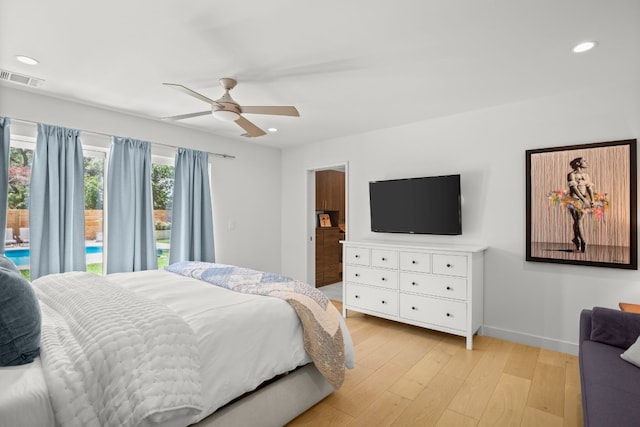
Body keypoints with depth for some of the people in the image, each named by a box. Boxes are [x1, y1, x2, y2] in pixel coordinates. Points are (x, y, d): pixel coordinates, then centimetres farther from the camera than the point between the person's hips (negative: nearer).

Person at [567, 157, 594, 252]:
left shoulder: (586, 175, 12)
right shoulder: (571, 175, -9)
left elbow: (589, 187, 5)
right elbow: (574, 188, -17)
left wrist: (592, 200, -6)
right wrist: (583, 199, -23)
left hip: (584, 200, 6)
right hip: (574, 200, -6)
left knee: (578, 220, 10)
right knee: (578, 221, -7)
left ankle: (576, 239, 26)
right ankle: (583, 242, -6)